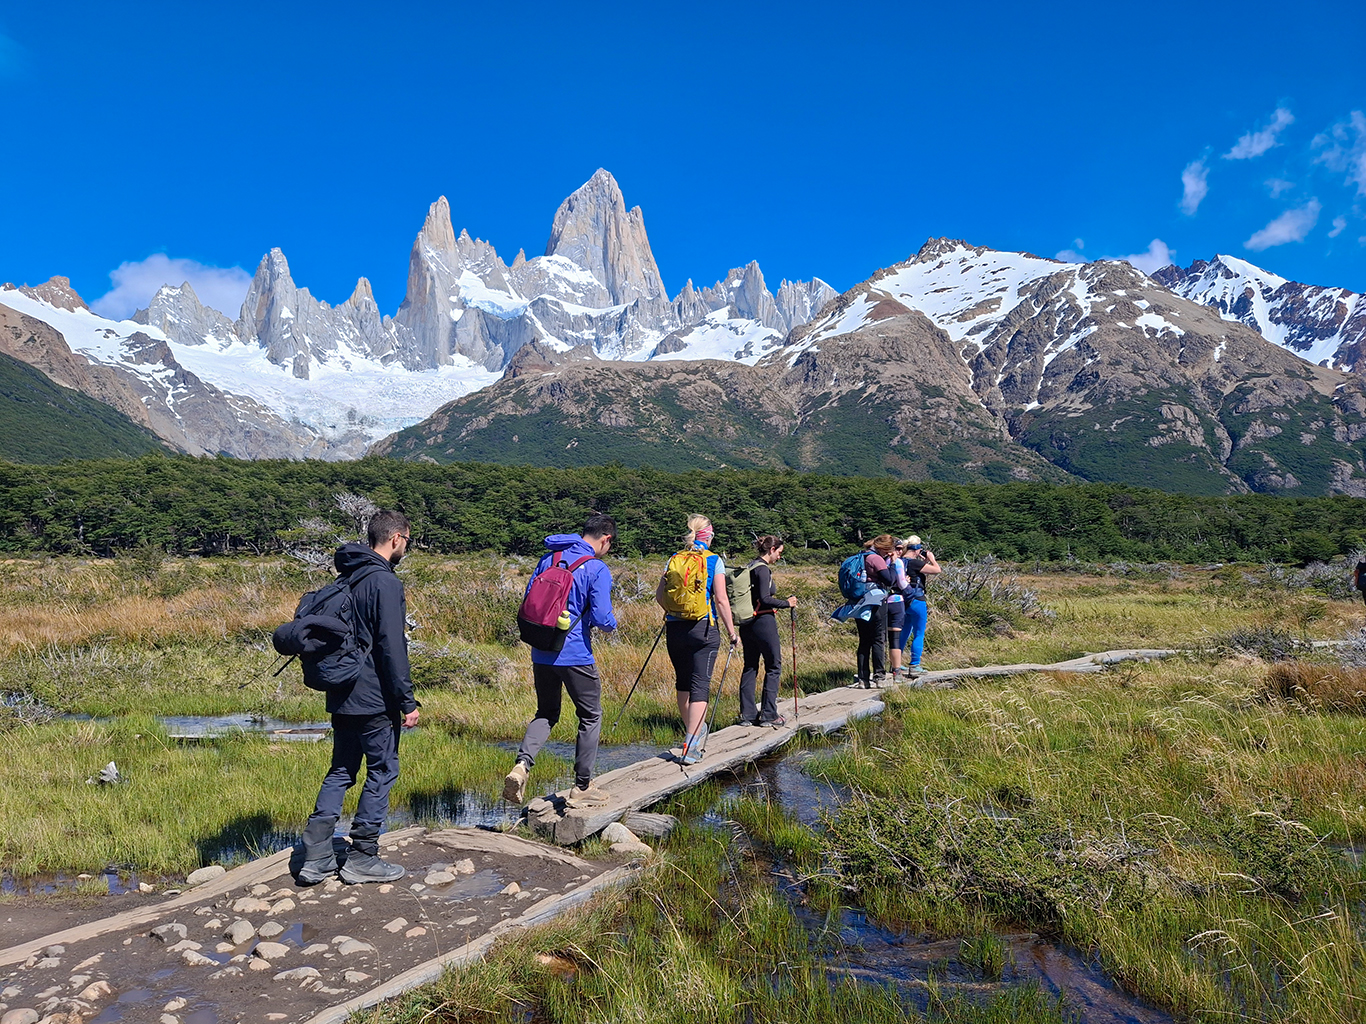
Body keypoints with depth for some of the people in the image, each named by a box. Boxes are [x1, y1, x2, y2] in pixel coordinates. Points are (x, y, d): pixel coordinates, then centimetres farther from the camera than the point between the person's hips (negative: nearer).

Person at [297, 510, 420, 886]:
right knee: (382, 771, 4)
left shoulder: (347, 578, 12)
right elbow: (391, 648, -19)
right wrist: (407, 701, -15)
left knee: (340, 772, 15)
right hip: (374, 700, -9)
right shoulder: (385, 582, -15)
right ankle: (362, 858, 11)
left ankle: (316, 857, 15)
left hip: (341, 697, 9)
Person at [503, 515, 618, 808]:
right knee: (591, 717, 12)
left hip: (541, 654, 6)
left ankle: (522, 764, -5)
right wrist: (612, 624, 6)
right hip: (575, 655, -6)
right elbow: (602, 618, -17)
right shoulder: (598, 569, -12)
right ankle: (582, 788, 17)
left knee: (546, 714, 19)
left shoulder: (548, 558, 8)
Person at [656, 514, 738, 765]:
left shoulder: (674, 559, 6)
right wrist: (732, 631, -1)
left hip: (674, 629, 4)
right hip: (703, 628, -4)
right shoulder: (714, 560, -2)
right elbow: (721, 599, -8)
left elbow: (659, 595, 6)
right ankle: (691, 746, -10)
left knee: (682, 682, 18)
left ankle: (693, 731, 32)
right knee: (700, 685, -3)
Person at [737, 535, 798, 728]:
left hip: (746, 623, 9)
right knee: (773, 667, 2)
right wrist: (787, 603, -9)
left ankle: (747, 714, 15)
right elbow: (764, 599, -19)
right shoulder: (763, 569, -13)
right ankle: (768, 714, 4)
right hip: (763, 622, -9)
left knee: (750, 667, 11)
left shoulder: (750, 568, 13)